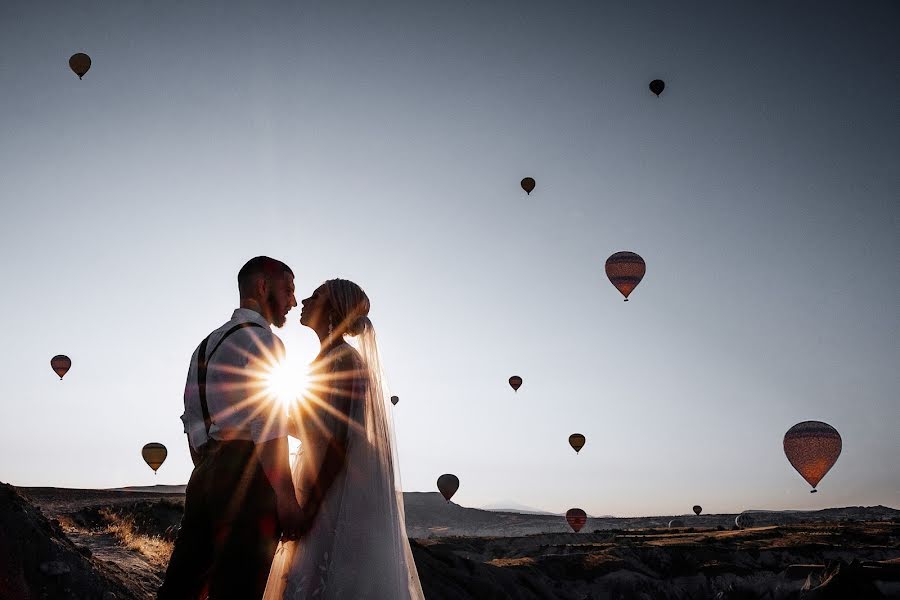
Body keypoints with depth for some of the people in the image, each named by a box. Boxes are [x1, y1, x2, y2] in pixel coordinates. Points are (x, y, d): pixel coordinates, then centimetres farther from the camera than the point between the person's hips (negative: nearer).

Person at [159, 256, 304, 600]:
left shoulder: (208, 344, 24)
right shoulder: (260, 338, -4)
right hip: (247, 478, -9)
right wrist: (286, 496, -16)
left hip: (204, 476, 9)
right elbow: (267, 425, -14)